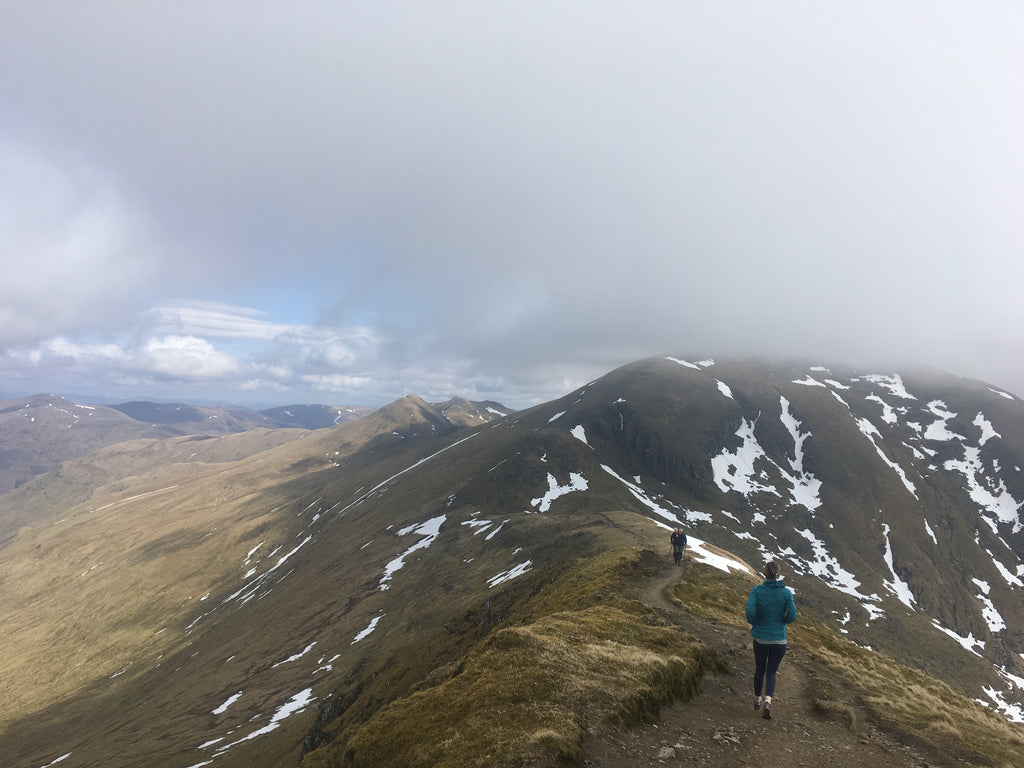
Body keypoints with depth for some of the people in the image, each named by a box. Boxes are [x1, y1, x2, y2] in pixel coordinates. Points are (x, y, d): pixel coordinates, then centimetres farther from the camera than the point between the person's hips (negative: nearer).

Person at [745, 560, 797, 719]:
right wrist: (781, 621, 9)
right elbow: (792, 616, -12)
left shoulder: (757, 590, -10)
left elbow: (750, 610, -21)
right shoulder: (786, 592, -8)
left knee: (759, 669, 20)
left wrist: (753, 623, 0)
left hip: (760, 638, 0)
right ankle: (767, 701, -12)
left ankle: (757, 699, 36)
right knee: (771, 672, 10)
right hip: (779, 639, 0)